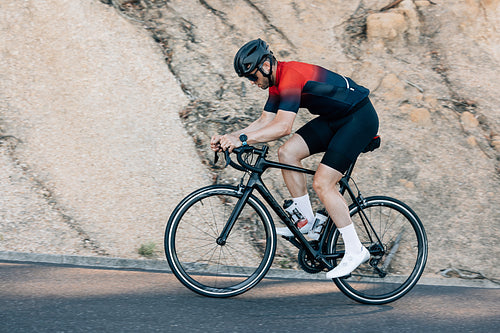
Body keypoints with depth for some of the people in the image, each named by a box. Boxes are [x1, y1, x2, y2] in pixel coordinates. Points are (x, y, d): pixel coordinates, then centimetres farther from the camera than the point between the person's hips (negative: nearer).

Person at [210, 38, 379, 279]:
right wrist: (229, 137, -2)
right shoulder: (277, 82, 6)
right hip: (334, 118, 10)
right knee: (287, 153, -4)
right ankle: (307, 220, 6)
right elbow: (265, 121, 8)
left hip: (359, 118, -10)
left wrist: (242, 140, -36)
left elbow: (282, 126, -34)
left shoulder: (290, 76, -25)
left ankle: (355, 250, -5)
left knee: (322, 183, -14)